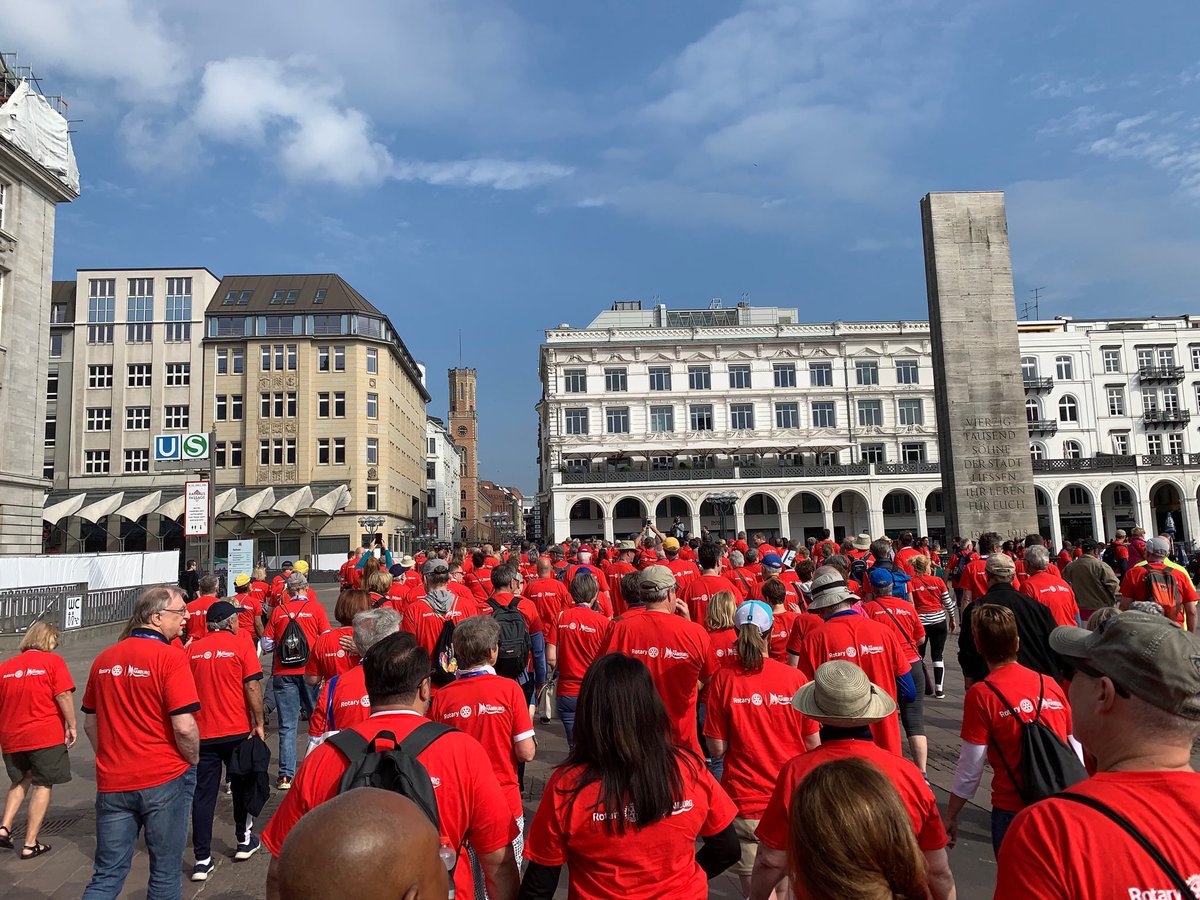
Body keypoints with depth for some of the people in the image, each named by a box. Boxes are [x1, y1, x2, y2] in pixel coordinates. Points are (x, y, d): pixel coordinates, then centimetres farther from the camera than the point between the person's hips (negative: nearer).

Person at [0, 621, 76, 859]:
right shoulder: (52, 661, -7)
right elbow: (64, 696, -15)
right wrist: (71, 726, -4)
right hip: (46, 735, -5)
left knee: (20, 782, 26)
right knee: (42, 786, 6)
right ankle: (30, 844, 8)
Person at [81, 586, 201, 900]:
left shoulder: (104, 659, 4)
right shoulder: (170, 658, -16)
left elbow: (90, 723, 13)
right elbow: (184, 727, -20)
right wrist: (193, 761, -2)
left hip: (111, 783, 5)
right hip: (164, 780, -5)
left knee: (107, 875, 15)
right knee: (165, 873, 11)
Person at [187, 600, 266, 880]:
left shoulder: (192, 650, 2)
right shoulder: (241, 646, -7)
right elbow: (253, 687, -11)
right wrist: (258, 723, -3)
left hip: (202, 733, 2)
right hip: (237, 731, -2)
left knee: (203, 795, 6)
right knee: (242, 786, 18)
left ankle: (202, 860, 6)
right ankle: (244, 841, 31)